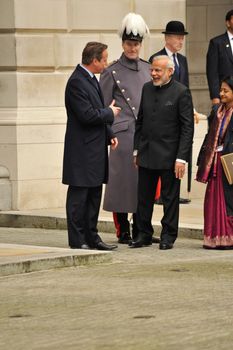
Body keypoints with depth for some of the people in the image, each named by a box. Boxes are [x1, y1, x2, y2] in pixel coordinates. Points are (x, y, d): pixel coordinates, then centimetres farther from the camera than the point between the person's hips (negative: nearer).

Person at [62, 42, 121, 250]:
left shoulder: (91, 79, 14)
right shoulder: (77, 82, -17)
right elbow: (87, 115, -24)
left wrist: (109, 135, 10)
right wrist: (110, 113, -8)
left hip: (95, 150, 10)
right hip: (82, 151, -10)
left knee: (94, 195, 13)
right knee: (79, 196, -3)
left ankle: (91, 237, 20)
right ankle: (77, 240, 1)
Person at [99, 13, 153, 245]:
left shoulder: (147, 69, 13)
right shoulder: (112, 72, -2)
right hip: (124, 135, -5)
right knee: (123, 180, -2)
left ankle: (139, 230, 14)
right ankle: (123, 232, 5)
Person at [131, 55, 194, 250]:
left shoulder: (181, 92, -9)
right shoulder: (147, 88, 8)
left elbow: (187, 128, -10)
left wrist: (181, 158, -14)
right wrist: (137, 150, 11)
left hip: (169, 156, -5)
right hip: (147, 153, 5)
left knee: (170, 197, 4)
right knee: (144, 197, 8)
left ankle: (168, 236, 13)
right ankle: (144, 234, 17)